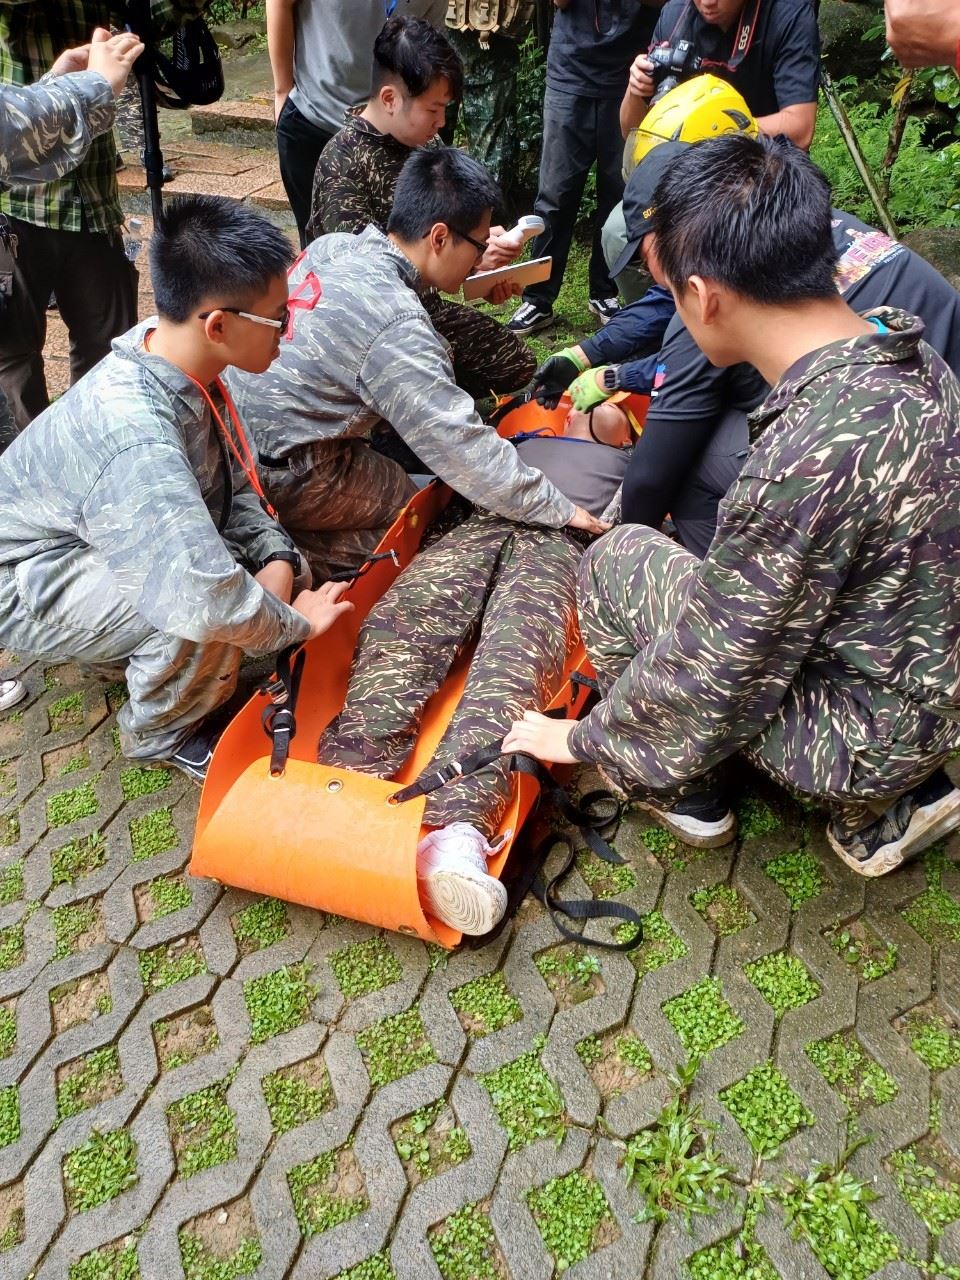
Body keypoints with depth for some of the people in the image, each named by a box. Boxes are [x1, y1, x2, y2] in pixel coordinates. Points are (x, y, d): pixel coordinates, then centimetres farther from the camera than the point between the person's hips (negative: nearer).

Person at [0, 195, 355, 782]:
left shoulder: (173, 354, -14)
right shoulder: (135, 436, -40)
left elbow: (236, 481, -2)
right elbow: (209, 601, -45)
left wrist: (278, 558, -17)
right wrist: (295, 623, -27)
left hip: (95, 538, 8)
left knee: (276, 560, -2)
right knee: (206, 616, -32)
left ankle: (132, 650, 16)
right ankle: (162, 734, -2)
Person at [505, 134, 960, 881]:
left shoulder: (807, 457, -33)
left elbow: (715, 677, -23)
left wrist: (583, 738, -6)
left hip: (870, 739, -7)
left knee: (619, 562, -4)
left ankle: (679, 791, 16)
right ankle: (886, 806, 21)